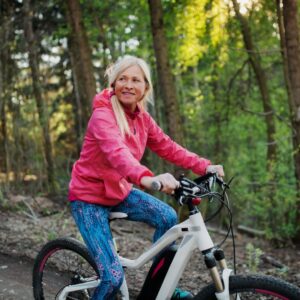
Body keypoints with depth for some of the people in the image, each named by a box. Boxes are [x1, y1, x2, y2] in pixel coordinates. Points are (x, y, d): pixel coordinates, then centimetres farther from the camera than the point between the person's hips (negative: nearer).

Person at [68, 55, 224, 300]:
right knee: (113, 276, -16)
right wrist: (147, 178, -62)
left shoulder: (142, 118, 0)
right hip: (89, 197, -7)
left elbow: (168, 147, 2)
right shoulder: (102, 115, -25)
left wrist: (205, 167, -10)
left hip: (119, 190, 7)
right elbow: (116, 151, -44)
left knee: (168, 217, -10)